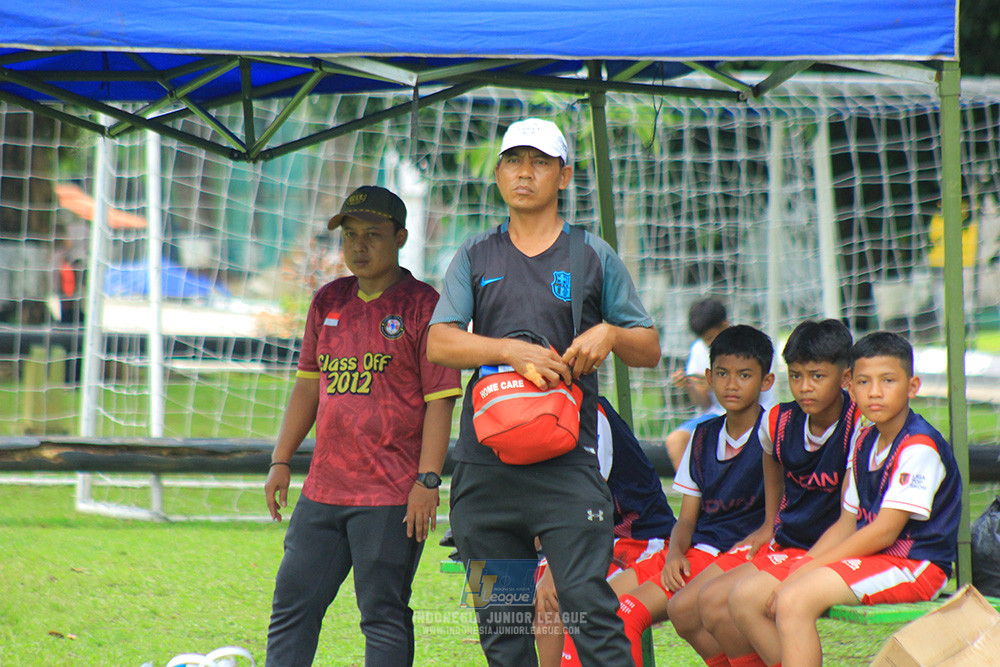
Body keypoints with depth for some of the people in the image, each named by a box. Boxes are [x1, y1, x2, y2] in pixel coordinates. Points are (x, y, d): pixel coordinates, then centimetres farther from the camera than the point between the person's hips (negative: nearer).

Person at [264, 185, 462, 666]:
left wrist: (427, 482, -14)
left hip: (392, 498, -6)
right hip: (323, 491, 6)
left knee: (384, 616, -4)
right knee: (293, 605, 6)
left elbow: (440, 401, -7)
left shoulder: (423, 305, -3)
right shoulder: (328, 302, 14)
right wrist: (281, 461, 15)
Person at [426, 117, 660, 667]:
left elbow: (649, 351, 12)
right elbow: (439, 343, 1)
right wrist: (513, 350, -14)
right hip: (485, 463, 3)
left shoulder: (594, 257, 10)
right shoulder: (475, 258, 14)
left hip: (566, 463, -3)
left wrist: (611, 334, -9)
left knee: (589, 609, -13)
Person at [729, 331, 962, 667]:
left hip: (911, 565, -9)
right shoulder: (864, 442, 15)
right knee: (745, 597, -3)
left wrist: (806, 572, -16)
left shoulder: (920, 447, -14)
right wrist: (803, 567, 1)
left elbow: (884, 532, -18)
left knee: (795, 600, -31)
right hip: (867, 558, 9)